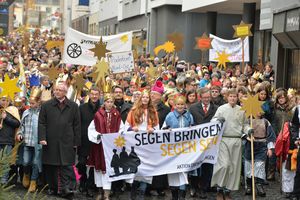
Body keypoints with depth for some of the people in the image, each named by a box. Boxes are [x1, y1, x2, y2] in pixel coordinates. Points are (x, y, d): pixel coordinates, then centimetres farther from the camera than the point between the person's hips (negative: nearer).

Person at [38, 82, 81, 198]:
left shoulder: (73, 106, 8)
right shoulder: (46, 105, 8)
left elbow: (77, 125, 7)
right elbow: (41, 123, 4)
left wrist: (76, 141, 1)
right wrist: (42, 138, -8)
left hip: (67, 142, -1)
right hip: (50, 142, 1)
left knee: (67, 166, -8)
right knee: (50, 167, 7)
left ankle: (66, 188, -10)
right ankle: (52, 188, 18)